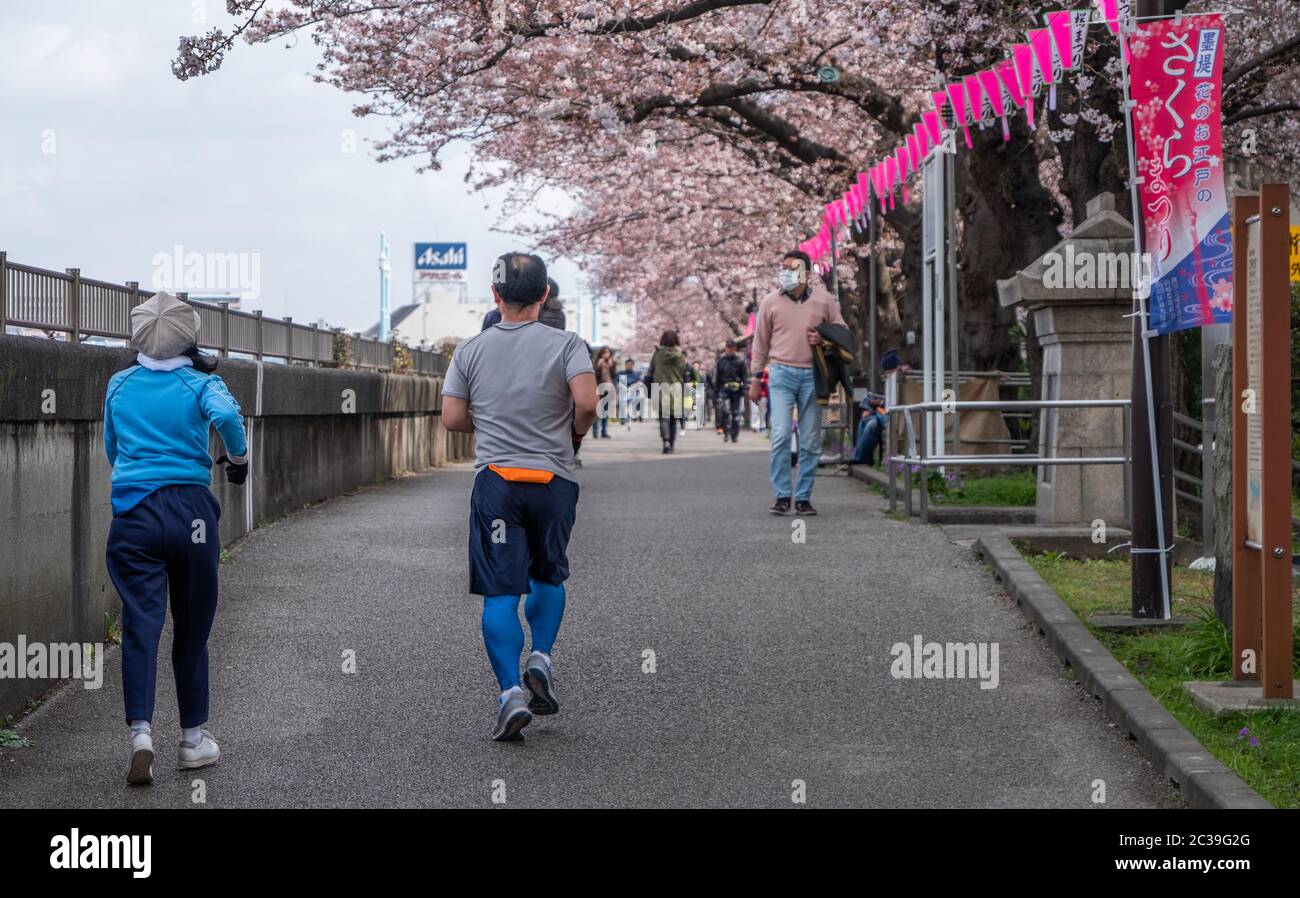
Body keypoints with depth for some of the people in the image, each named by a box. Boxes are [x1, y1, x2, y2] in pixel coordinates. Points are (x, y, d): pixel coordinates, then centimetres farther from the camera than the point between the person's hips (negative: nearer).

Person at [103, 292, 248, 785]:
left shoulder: (119, 385, 11)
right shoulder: (201, 384, 1)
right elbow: (226, 415, -20)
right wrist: (238, 458, -4)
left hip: (133, 513, 1)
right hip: (190, 510, -1)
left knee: (141, 625, -5)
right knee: (192, 629, 10)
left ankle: (141, 730, -23)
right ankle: (193, 737, 19)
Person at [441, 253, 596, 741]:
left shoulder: (471, 350, 5)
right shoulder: (566, 344, -3)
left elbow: (452, 418, 3)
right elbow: (586, 402, -16)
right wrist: (575, 434, 5)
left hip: (495, 478, 0)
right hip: (553, 480, 0)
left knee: (500, 592, -1)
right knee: (549, 576, 22)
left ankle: (511, 693, -11)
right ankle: (541, 658, 5)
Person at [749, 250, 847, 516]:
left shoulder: (823, 300, 5)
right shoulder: (771, 302, 4)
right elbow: (761, 342, 11)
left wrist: (824, 339, -8)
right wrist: (756, 378, 10)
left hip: (812, 374, 1)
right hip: (782, 373, -1)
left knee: (811, 441, 3)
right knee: (780, 436, -12)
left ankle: (803, 497, 10)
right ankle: (781, 496, -6)